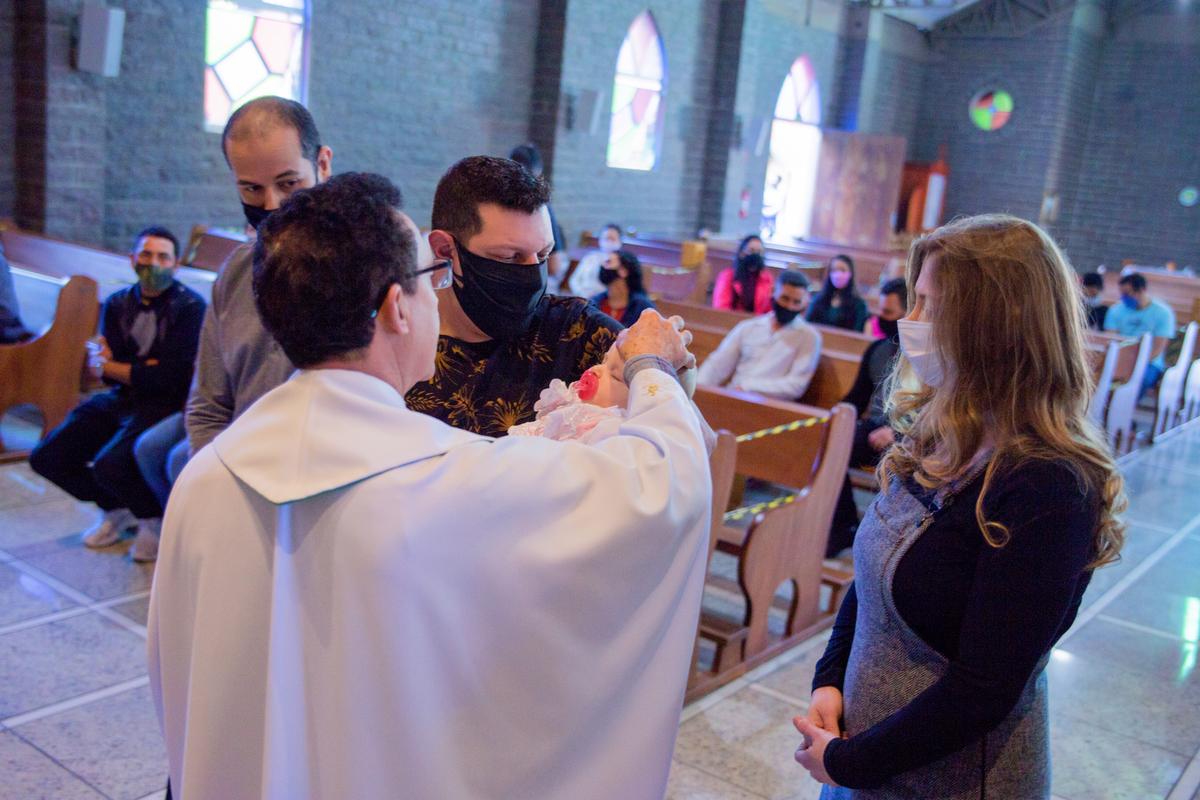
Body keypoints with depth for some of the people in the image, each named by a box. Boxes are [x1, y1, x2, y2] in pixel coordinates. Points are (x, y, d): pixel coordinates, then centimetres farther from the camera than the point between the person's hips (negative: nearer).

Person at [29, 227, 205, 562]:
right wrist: (148, 366, -15)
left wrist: (113, 367, -5)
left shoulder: (191, 307, -9)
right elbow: (107, 367, 1)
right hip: (121, 398, 7)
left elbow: (171, 377, -16)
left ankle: (155, 520, 2)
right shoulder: (116, 305, 10)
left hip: (167, 404, -7)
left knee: (110, 464, -29)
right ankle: (117, 509, 20)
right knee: (46, 457, -3)